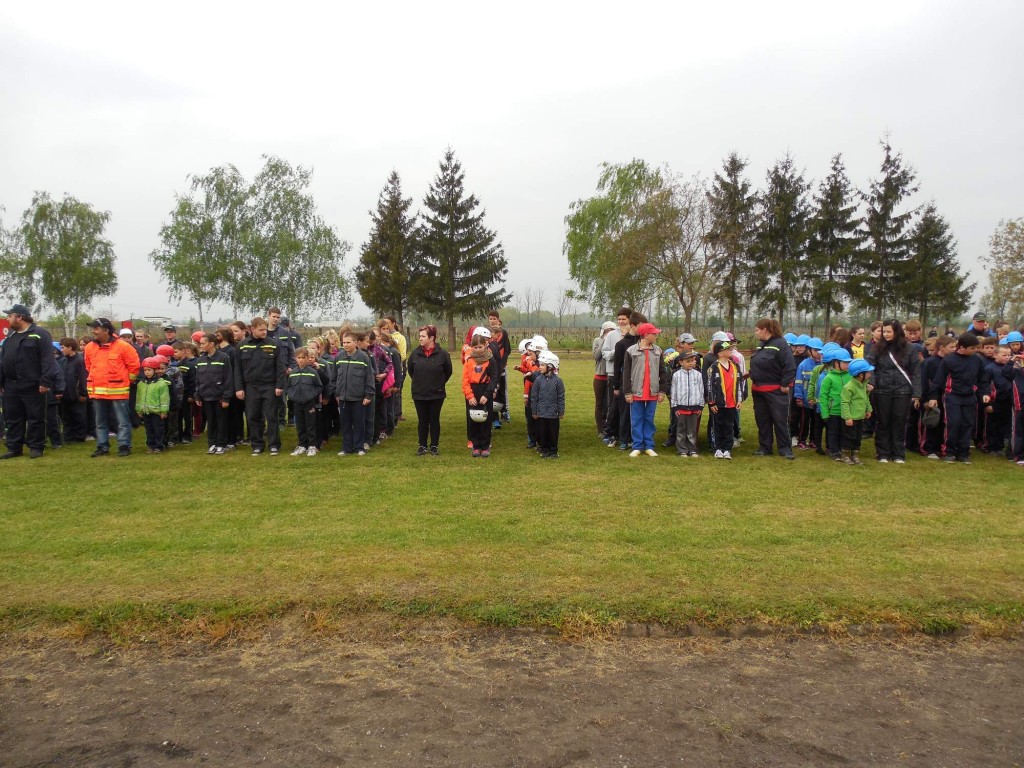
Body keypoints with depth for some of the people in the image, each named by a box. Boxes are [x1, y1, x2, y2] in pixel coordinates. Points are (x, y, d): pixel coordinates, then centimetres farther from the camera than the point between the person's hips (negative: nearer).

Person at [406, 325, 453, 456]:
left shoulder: (442, 353, -9)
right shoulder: (415, 353, -2)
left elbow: (448, 372, 4)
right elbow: (410, 370, 14)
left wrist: (439, 383, 7)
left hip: (437, 394, -2)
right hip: (419, 394, 2)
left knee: (434, 420, 8)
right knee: (422, 421, 9)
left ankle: (434, 446, 18)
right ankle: (423, 446, 20)